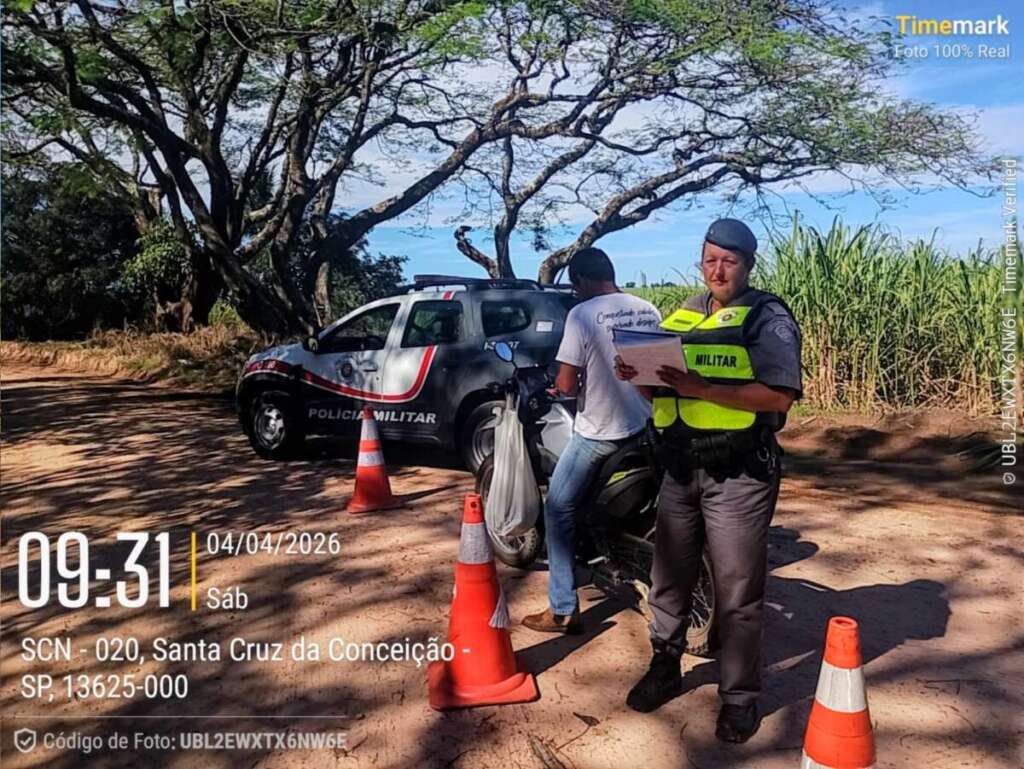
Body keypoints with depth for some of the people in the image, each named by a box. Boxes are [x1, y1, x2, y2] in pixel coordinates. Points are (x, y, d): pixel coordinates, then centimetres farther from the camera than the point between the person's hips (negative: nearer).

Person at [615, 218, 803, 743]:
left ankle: (740, 697, 21)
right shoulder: (681, 315, 14)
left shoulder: (768, 317, -5)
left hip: (739, 474, -6)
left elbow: (781, 394, -17)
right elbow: (661, 393, 18)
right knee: (669, 579, 16)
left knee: (737, 594, 4)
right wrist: (636, 376, -4)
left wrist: (705, 388, -26)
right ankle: (665, 669, 35)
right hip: (680, 468, 6)